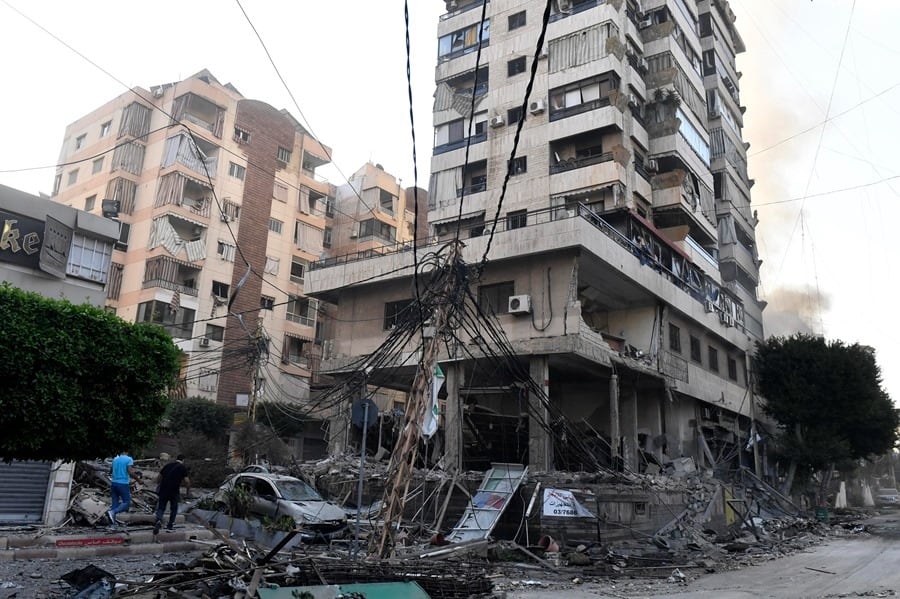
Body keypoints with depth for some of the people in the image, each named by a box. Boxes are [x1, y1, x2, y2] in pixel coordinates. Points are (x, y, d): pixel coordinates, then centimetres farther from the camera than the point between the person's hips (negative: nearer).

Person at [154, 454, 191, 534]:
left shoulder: (168, 465, 14)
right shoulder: (183, 467, 2)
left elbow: (158, 478, 15)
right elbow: (186, 481, -6)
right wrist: (188, 490, 8)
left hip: (163, 490, 3)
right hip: (174, 491, -3)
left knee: (161, 507, 8)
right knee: (174, 508, 15)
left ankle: (158, 520, -18)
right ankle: (170, 526, 18)